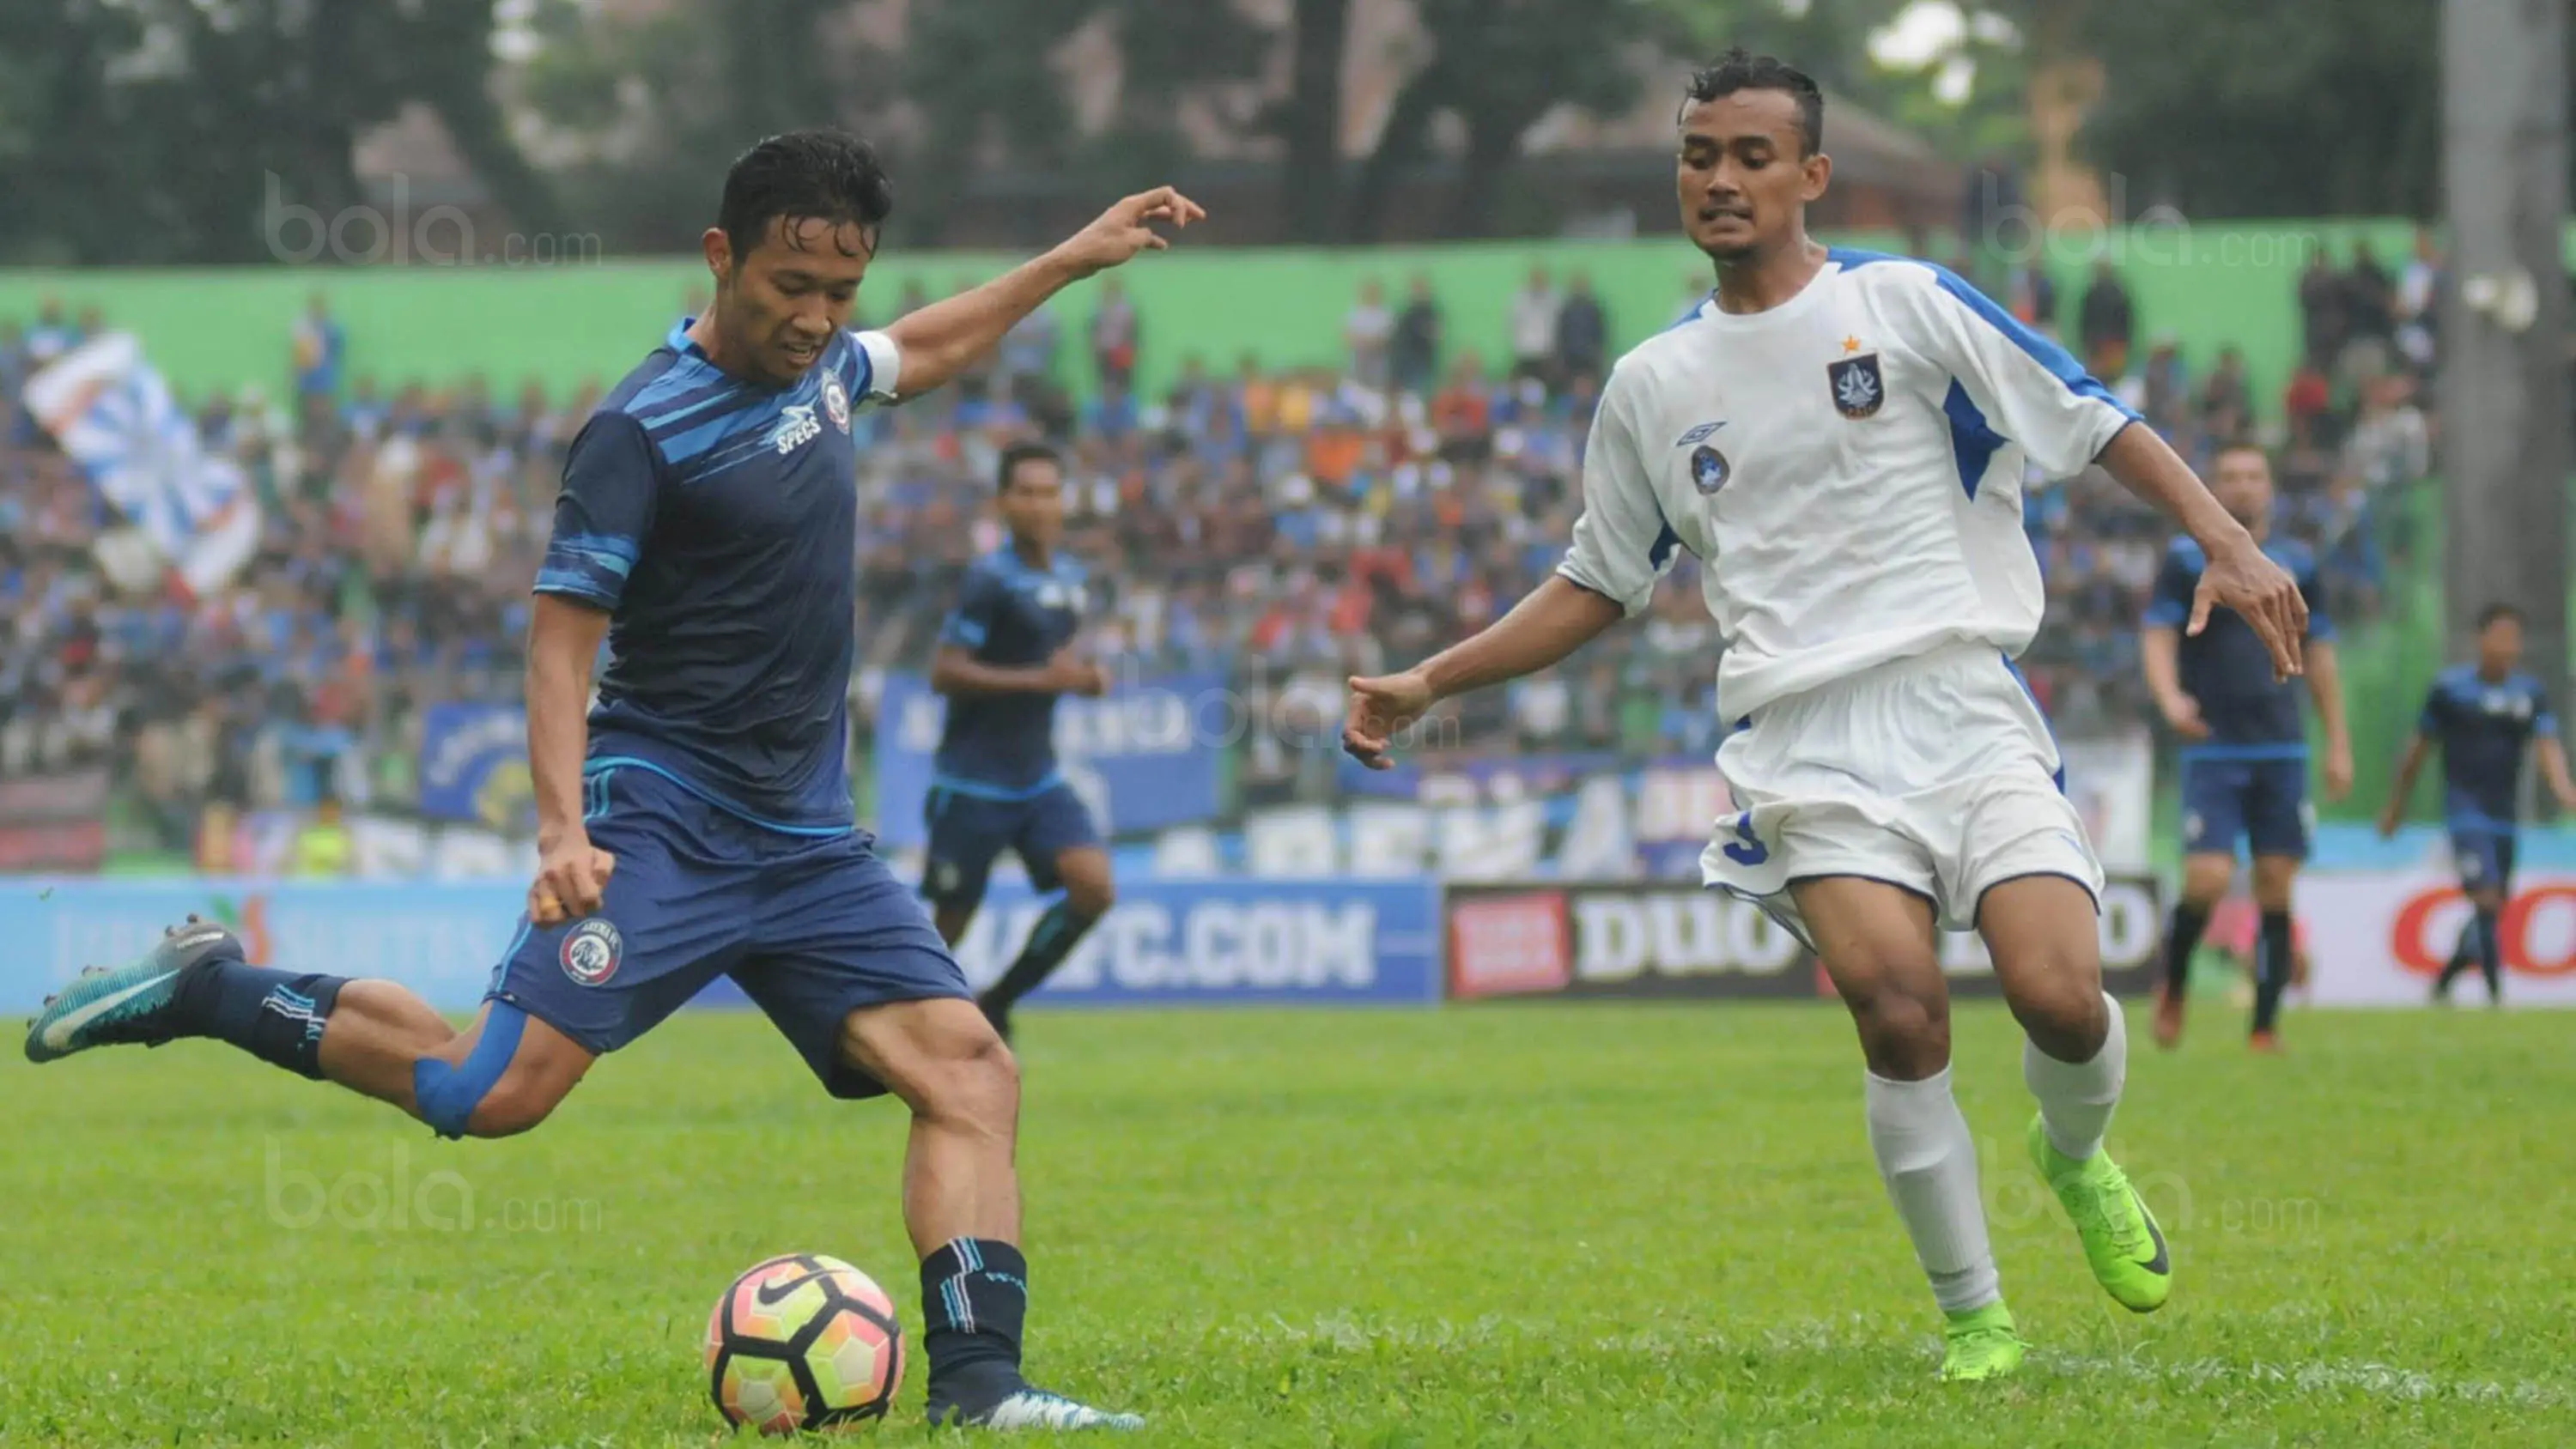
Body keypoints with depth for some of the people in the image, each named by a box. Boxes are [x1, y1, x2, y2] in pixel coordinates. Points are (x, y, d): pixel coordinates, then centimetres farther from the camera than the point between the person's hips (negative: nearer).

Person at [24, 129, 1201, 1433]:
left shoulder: (817, 364, 12)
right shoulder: (644, 432, -12)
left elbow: (919, 354, 37)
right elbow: (562, 637, -13)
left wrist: (1074, 259, 36)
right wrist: (563, 826, -26)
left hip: (809, 839, 7)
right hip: (662, 817, -7)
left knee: (970, 1073, -10)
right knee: (494, 1093, -21)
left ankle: (976, 1386, -13)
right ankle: (207, 993, -2)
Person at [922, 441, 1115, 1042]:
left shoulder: (1069, 577, 9)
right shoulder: (992, 579, -15)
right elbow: (945, 672, -20)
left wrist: (1084, 676, 3)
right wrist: (1041, 679, -24)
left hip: (1037, 780, 6)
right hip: (973, 783, -6)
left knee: (1093, 889, -12)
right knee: (947, 927, 1)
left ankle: (996, 1004, 6)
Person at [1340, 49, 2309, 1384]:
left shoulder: (1904, 306, 5)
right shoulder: (1651, 386, 14)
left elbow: (2099, 426, 4)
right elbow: (1597, 585, 25)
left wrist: (2225, 541, -9)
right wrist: (1429, 684, 18)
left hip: (1963, 707, -1)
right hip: (1806, 751, 1)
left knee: (2059, 995, -18)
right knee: (1898, 1012, -22)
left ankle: (2076, 1159, 18)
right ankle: (1972, 1315, -6)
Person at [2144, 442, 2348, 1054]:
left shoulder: (2298, 564, 12)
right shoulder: (2187, 560, 3)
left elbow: (2319, 655, 16)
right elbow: (2157, 635, -4)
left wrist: (2338, 745, 12)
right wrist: (2169, 698, -24)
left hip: (2283, 751, 3)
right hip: (2212, 749, -3)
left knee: (2277, 890, -1)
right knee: (2208, 881, -14)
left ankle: (2265, 1027, 5)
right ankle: (2173, 989, 13)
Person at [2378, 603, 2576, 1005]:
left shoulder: (2531, 693, 6)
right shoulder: (2450, 688, -2)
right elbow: (2419, 748, 7)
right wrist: (2396, 805, 12)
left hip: (2505, 816, 5)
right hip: (2465, 810, -5)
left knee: (2494, 910, 10)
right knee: (2487, 898, -20)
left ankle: (2443, 983, 31)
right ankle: (2495, 992, -20)